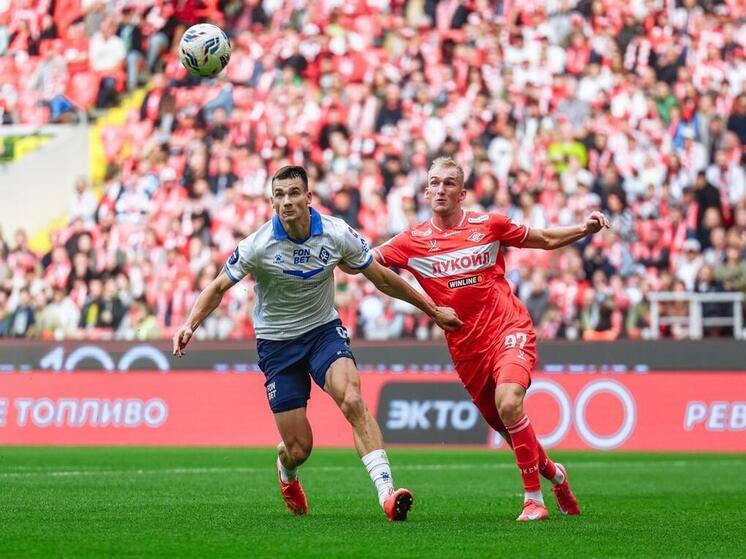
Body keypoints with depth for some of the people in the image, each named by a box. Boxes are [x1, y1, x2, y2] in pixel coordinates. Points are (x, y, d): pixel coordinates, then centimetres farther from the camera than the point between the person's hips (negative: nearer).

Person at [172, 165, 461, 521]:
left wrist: (432, 310, 8)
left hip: (324, 329, 1)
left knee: (352, 400, -29)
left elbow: (382, 279, 1)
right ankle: (287, 471, 38)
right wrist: (190, 324, -24)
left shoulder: (337, 234, -13)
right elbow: (218, 288, -7)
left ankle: (386, 492, -33)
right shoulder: (258, 245, -18)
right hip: (276, 341, -1)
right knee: (299, 449, -3)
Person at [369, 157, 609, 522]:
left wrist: (586, 229, -3)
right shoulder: (412, 241, 0)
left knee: (509, 405, -27)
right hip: (466, 347, 3)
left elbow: (546, 240, 11)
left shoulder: (488, 225, -1)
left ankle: (534, 498, -17)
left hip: (509, 329, -3)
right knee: (503, 426, 8)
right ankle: (553, 473, 39)